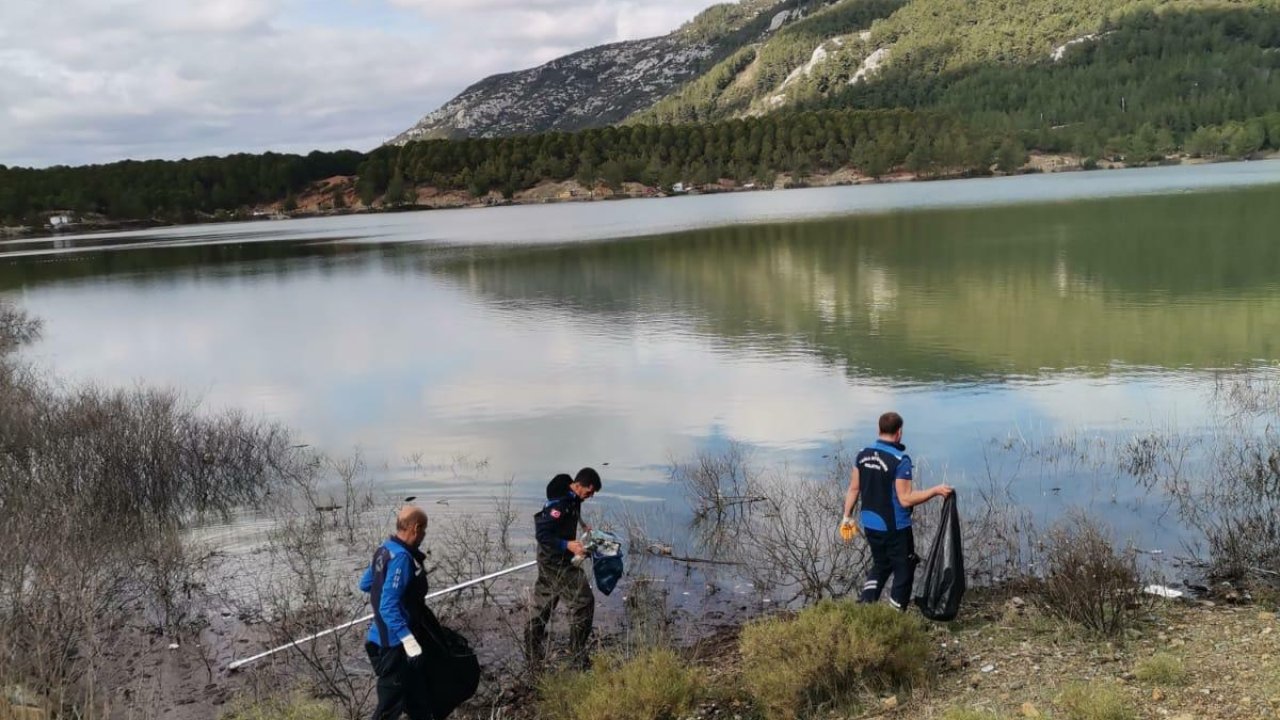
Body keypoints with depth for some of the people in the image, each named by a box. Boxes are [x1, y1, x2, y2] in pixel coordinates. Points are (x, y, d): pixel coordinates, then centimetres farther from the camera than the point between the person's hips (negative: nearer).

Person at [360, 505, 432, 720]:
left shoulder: (384, 549, 7)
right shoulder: (401, 558, -23)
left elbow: (365, 584, 21)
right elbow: (388, 607, -28)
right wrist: (409, 641, -30)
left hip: (387, 639, 10)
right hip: (396, 645, -10)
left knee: (417, 698, 20)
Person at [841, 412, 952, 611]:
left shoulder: (863, 455, -1)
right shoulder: (900, 460, -21)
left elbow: (853, 489, 5)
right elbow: (906, 499, -21)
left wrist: (847, 516, 16)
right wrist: (935, 490, -13)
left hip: (869, 524, 6)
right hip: (894, 527, -6)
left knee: (881, 565, 24)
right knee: (904, 571, 11)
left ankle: (864, 605, 13)